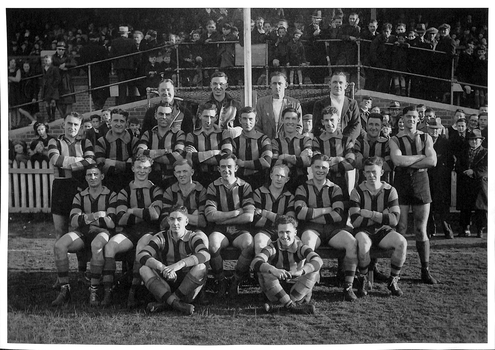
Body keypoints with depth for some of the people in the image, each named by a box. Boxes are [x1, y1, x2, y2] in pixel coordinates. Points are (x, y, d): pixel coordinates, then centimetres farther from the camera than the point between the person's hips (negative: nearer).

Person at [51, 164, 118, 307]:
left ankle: (94, 291, -27)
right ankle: (64, 289, -17)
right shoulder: (79, 197, 16)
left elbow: (111, 223, -6)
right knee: (59, 245, -24)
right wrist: (92, 216, -14)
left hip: (103, 231, -3)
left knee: (96, 245, -39)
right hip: (83, 232, 4)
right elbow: (73, 222, 2)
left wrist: (85, 217, -5)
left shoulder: (111, 196, 6)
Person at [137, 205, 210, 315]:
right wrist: (162, 267, -33)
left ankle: (164, 303, -27)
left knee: (201, 268, -29)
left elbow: (205, 254, -26)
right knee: (144, 269, -19)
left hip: (188, 286, -2)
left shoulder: (193, 237, -3)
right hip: (166, 286, 2)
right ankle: (175, 303, -36)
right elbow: (141, 255, -14)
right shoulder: (161, 237, 3)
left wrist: (180, 264, -42)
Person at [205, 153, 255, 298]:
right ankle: (221, 282, -8)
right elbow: (210, 215, -9)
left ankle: (236, 281, -9)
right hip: (220, 230, 0)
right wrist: (237, 212, -9)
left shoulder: (245, 187, 5)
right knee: (212, 245, -33)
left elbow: (249, 217, -7)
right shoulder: (213, 187, 5)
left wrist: (222, 218, -8)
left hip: (240, 230, 0)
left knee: (249, 244, -33)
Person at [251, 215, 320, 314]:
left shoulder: (300, 247, -10)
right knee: (263, 271, -26)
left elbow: (318, 260, -31)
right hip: (276, 293, 0)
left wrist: (301, 271, -50)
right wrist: (274, 270, -50)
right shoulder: (272, 248, -11)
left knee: (314, 272, -22)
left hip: (299, 292, 1)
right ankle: (291, 306, -31)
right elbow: (255, 262, -30)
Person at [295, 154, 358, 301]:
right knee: (307, 244, -38)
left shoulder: (335, 189, 16)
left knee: (352, 242, -29)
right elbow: (300, 213, -5)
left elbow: (338, 215, 0)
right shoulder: (303, 189, 14)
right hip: (312, 228, -2)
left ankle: (348, 286, -22)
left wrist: (311, 214, -4)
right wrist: (326, 209, -2)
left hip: (333, 228, 2)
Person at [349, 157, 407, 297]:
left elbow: (394, 220, -8)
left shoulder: (390, 191, 2)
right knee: (363, 243, -38)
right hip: (363, 231, -2)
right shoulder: (357, 192, -3)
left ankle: (393, 280, -7)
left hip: (383, 231, 2)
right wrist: (383, 216, -10)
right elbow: (355, 221, -14)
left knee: (402, 242, -29)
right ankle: (363, 279, -11)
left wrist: (370, 214, -13)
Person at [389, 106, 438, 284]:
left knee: (421, 230, 4)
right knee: (400, 229, -2)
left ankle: (425, 271, 11)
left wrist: (408, 163, -10)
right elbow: (397, 160, -15)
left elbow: (432, 161, -5)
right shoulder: (395, 140, 4)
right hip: (401, 183, -2)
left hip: (421, 182, 2)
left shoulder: (426, 138, 10)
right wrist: (420, 157, -8)